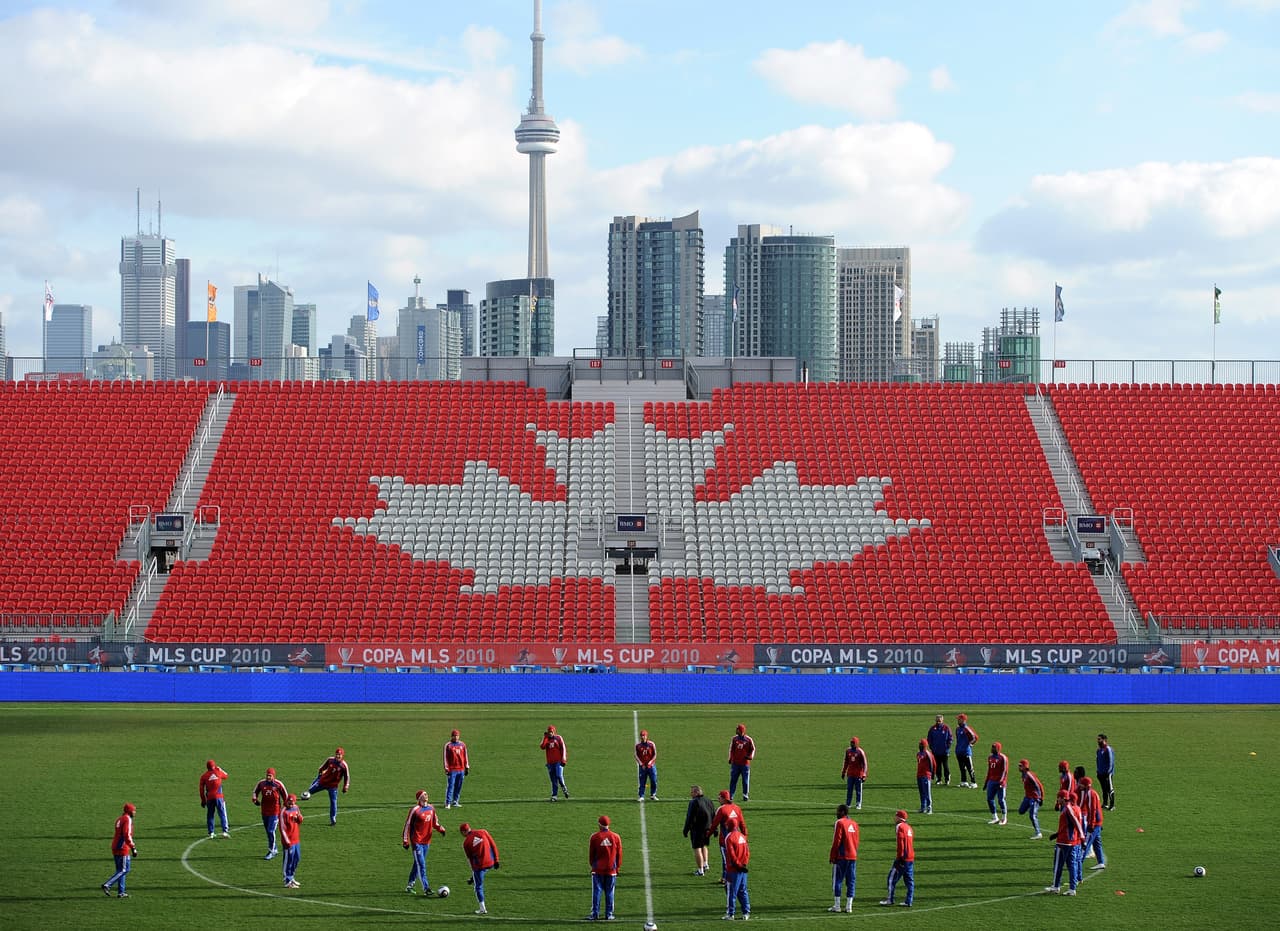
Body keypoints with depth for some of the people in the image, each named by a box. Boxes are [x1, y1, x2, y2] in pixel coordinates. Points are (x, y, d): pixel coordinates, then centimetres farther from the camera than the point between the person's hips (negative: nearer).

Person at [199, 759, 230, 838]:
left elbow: (201, 789, 4)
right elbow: (225, 775, 25)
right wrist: (219, 768, 32)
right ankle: (225, 831, -8)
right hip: (219, 797, -1)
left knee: (210, 815, 11)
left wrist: (203, 800, 12)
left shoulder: (204, 776, 3)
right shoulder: (218, 772, 2)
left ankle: (211, 832, 10)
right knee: (222, 814, 1)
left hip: (209, 798, 1)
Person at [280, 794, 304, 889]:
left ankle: (292, 878, 34)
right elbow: (282, 828, -16)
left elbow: (300, 821, 18)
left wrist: (299, 817, -7)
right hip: (289, 841, -8)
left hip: (296, 839, 8)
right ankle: (288, 882, 6)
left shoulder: (296, 809, 7)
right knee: (289, 860, -2)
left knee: (297, 859, 18)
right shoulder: (284, 812, -15)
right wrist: (287, 841, -19)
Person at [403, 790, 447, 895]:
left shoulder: (431, 808, 7)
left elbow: (435, 822, 19)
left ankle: (409, 886, 27)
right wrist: (405, 841, -10)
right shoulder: (415, 810, -13)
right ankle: (426, 888, -10)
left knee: (417, 864, 15)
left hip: (427, 841, 7)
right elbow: (407, 825, -9)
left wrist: (441, 829, -2)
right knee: (421, 865, -8)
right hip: (416, 842, -7)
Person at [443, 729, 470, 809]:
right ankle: (448, 803, -7)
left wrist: (467, 767, 13)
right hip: (452, 770, -4)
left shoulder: (462, 745, 11)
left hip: (461, 770, 4)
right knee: (450, 786, -8)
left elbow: (465, 756, 15)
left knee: (458, 787, 8)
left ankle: (455, 802, 16)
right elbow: (445, 757, -3)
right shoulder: (448, 745, -1)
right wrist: (446, 768, -8)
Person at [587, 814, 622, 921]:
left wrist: (592, 865, 16)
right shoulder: (616, 837, -2)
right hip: (611, 870, 1)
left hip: (598, 869, -1)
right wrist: (617, 867, 17)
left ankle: (595, 914, 2)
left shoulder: (594, 837, -7)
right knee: (609, 893, 7)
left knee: (596, 892, 3)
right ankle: (609, 914, 9)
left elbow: (591, 854, 1)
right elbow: (619, 854, 5)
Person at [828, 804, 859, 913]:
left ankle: (837, 905, -1)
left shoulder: (840, 823, -8)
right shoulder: (854, 824, 13)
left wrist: (832, 856, -7)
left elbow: (836, 841, -11)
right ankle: (849, 906, 5)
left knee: (837, 880, 0)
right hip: (853, 856, 6)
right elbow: (856, 841, 14)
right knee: (851, 881, 6)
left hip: (841, 856, -6)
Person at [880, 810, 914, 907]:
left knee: (892, 878, -1)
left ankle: (890, 899, 0)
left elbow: (901, 843, -16)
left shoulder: (900, 826, -8)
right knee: (909, 880, 7)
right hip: (911, 858, 8)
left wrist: (899, 857, -18)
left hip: (903, 858, -8)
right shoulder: (909, 827, 17)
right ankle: (909, 901, 6)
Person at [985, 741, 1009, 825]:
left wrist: (1001, 781, -21)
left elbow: (1004, 771, -12)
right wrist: (987, 782, 18)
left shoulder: (1003, 758, -8)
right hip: (991, 781, 7)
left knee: (1001, 800, -3)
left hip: (999, 782, -7)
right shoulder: (990, 758, 14)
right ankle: (995, 818, 14)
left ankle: (1004, 819, 9)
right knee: (990, 799, 4)